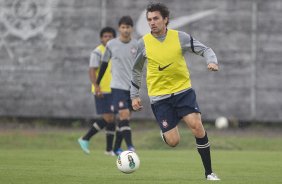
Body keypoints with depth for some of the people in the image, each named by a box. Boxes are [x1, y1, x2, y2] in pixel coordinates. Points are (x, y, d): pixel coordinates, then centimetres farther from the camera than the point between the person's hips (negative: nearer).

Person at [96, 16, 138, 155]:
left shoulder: (136, 45, 2)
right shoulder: (111, 45, -2)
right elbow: (104, 64, 8)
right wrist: (97, 83, 12)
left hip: (132, 87, 3)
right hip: (118, 86, -3)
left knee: (125, 117, 7)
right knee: (124, 115, -17)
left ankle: (117, 147, 17)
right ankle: (130, 147, -22)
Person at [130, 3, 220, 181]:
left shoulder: (180, 37, -5)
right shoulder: (143, 43, -3)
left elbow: (205, 49, 3)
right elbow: (136, 69, 12)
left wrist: (212, 61, -19)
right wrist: (134, 96, 13)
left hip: (183, 90, 0)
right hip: (159, 96, 0)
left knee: (197, 126, -19)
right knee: (173, 142, -8)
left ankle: (209, 172, -7)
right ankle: (164, 132, 32)